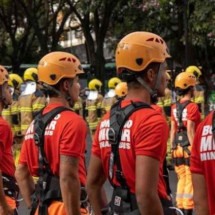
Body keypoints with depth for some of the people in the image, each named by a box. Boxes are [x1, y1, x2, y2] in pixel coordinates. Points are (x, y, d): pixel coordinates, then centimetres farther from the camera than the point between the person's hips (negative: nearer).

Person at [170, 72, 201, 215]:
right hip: (189, 148, -7)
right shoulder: (192, 107, -13)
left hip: (178, 148, 7)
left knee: (182, 180, 13)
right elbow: (190, 130, -18)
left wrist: (173, 148, 15)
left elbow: (173, 130, 11)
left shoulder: (175, 108, 9)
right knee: (190, 181, -3)